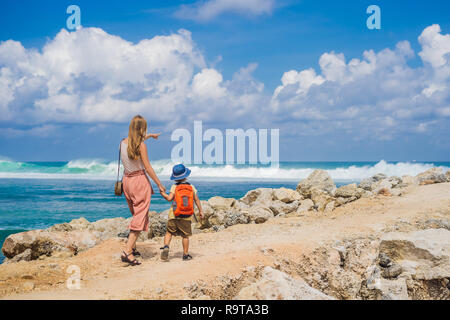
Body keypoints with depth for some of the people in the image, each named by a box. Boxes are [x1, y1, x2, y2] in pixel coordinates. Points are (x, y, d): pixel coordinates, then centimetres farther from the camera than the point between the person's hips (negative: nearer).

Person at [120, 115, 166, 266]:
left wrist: (150, 135, 45)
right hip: (140, 180, -7)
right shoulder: (141, 146, -16)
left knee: (136, 214, 22)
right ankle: (127, 251, -15)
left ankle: (132, 247, 26)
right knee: (140, 217, -5)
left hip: (126, 180, 7)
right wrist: (159, 184, -3)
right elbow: (148, 168, -13)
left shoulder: (123, 142, 5)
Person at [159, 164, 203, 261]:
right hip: (187, 217, 1)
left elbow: (169, 198, -9)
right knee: (185, 235, 7)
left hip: (174, 215, -1)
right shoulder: (191, 187, 4)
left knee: (169, 232, 9)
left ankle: (166, 246, -12)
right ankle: (186, 254, 10)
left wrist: (163, 193, 10)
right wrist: (200, 211, 13)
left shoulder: (174, 187, -2)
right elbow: (196, 200, 5)